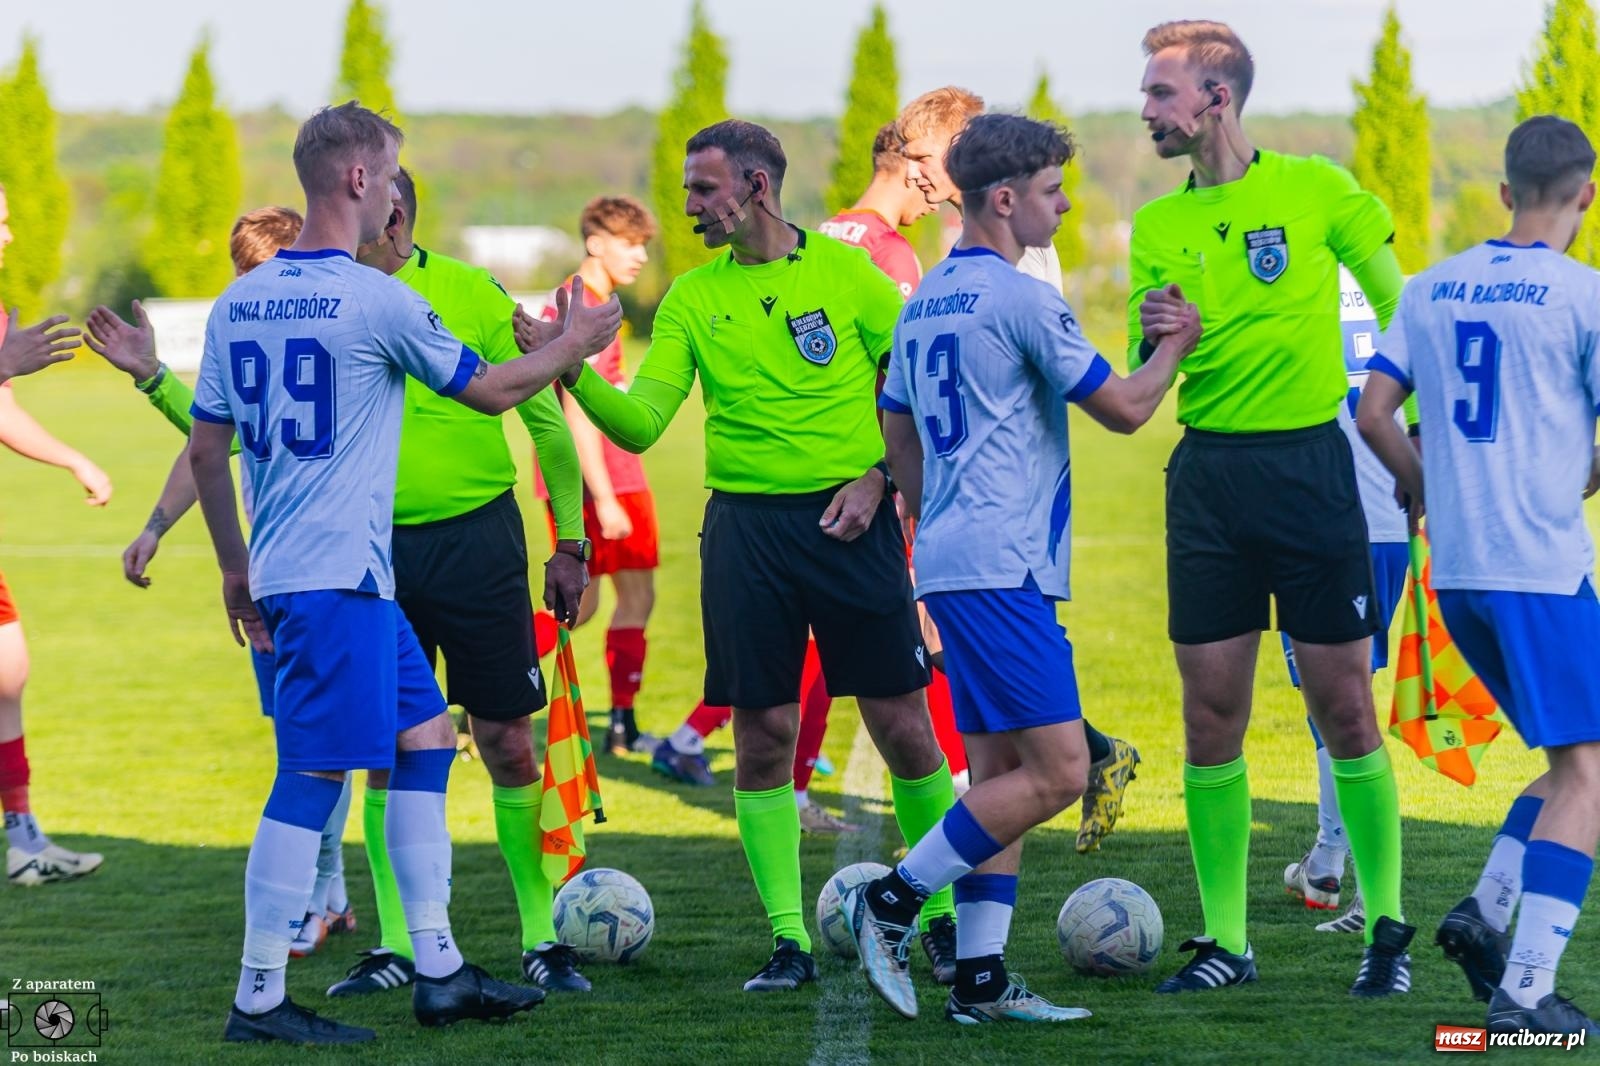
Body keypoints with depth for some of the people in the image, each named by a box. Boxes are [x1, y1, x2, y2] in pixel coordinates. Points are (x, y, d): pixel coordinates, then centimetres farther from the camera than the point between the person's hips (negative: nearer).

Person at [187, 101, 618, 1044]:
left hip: (280, 574, 9)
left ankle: (439, 971, 18)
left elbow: (207, 447, 14)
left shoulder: (239, 301, 9)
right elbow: (490, 390, 0)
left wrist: (235, 566, 24)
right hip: (338, 578, -9)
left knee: (427, 737, 15)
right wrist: (573, 342, 17)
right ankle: (259, 1001, -3)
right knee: (313, 778, -6)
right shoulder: (375, 300, -12)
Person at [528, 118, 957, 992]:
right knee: (763, 737, 0)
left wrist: (879, 478, -6)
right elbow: (640, 425, 0)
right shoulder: (692, 298, 7)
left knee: (902, 727, -1)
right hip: (744, 522, 2)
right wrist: (574, 371, -16)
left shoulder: (846, 272, 1)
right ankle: (788, 941, 7)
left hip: (847, 519, -2)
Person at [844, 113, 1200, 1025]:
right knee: (1058, 770, -10)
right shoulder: (1020, 299, -11)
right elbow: (1125, 409, -7)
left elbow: (900, 437, 23)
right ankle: (893, 900, -8)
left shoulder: (926, 300, 15)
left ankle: (981, 978, 7)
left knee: (1001, 772, 10)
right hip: (1002, 567, -10)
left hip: (951, 563, 10)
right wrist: (1176, 344, 10)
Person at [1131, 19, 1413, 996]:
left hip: (1311, 464, -4)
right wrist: (1152, 340, -12)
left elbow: (1403, 309, 3)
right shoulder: (1157, 226, 9)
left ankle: (1387, 926, 9)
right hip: (1207, 475, 4)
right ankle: (1227, 940, 9)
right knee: (1210, 718, 2)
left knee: (1344, 708, -2)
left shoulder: (1315, 190, -2)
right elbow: (1139, 388, 10)